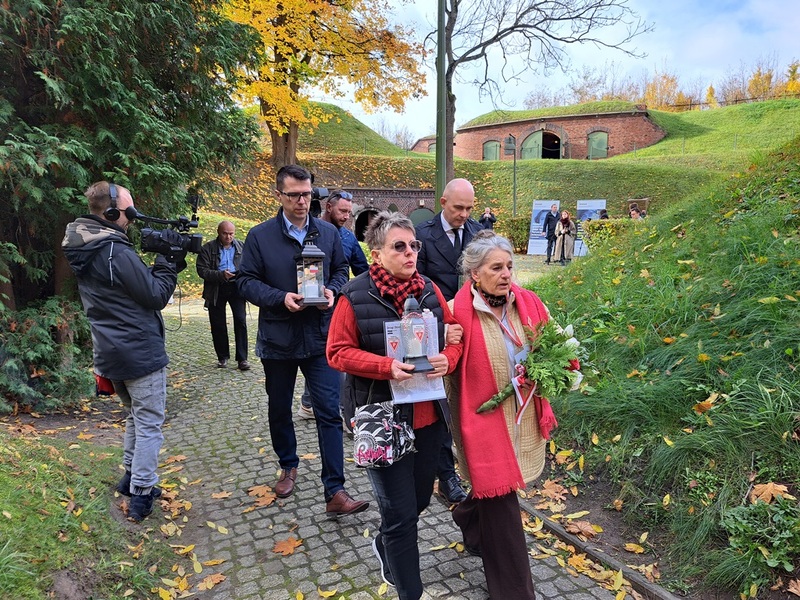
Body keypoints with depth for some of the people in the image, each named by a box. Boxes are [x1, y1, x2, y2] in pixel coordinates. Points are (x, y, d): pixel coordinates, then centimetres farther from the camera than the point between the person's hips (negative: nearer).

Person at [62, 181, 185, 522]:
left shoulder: (84, 251, 7)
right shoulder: (117, 253, -22)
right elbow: (156, 296, -16)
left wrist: (168, 262, 1)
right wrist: (168, 260, -8)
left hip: (110, 353, 9)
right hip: (141, 353, -9)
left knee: (135, 415, 24)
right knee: (149, 423, 2)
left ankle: (131, 477, 33)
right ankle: (141, 495, 7)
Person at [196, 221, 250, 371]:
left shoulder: (241, 247, 7)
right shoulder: (208, 249, -1)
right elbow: (201, 270, -8)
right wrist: (221, 275, -22)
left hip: (236, 287, 1)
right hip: (216, 290, 0)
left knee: (241, 321, -7)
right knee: (218, 325, 7)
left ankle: (242, 358, -2)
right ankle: (222, 357, 22)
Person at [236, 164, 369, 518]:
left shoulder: (328, 233, 3)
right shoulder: (259, 236, -3)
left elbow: (341, 270, 12)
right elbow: (246, 281, -3)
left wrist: (332, 291, -11)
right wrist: (280, 298, -19)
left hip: (320, 337, 0)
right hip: (278, 338, 0)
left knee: (329, 412, -4)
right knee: (279, 409, 17)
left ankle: (335, 493, 2)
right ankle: (288, 466, 41)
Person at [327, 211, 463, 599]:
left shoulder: (430, 290, 3)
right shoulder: (355, 296, -12)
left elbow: (454, 338, 8)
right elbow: (338, 352, -11)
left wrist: (446, 360, -15)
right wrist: (387, 366, -24)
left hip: (428, 417, 6)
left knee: (419, 499, 21)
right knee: (399, 513, 5)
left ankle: (385, 546, 53)